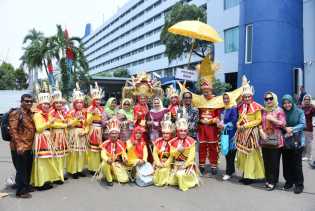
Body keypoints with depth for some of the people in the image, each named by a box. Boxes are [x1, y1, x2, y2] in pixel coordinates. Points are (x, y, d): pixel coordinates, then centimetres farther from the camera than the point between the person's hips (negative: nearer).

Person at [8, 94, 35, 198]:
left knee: (28, 169, 17)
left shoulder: (31, 114, 12)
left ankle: (26, 187, 32)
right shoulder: (15, 113, -11)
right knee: (21, 170, 0)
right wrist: (18, 145, -21)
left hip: (29, 147, 8)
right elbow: (13, 130, -16)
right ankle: (21, 191, 10)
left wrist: (32, 144, 14)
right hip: (19, 147, -8)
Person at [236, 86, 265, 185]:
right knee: (242, 153, 9)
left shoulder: (256, 107, -8)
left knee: (251, 153, -1)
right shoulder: (241, 106, 10)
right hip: (242, 133, 6)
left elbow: (258, 120, -10)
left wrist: (247, 125, -16)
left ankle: (251, 176, 8)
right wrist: (238, 124, -3)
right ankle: (245, 174, 20)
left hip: (252, 132, -6)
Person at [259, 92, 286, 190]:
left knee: (274, 162, -1)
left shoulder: (279, 110, -2)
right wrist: (261, 131, -5)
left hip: (275, 140, -4)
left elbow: (283, 124, -7)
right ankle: (268, 179, 21)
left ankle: (273, 181, 9)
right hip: (265, 140, 4)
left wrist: (272, 119, -15)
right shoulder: (263, 110, 11)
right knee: (266, 161, 9)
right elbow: (260, 123, 12)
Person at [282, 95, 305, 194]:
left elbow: (302, 124, -7)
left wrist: (292, 130, -19)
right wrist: (286, 129, -15)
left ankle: (299, 184, 14)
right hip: (285, 141, 3)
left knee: (297, 164, 0)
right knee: (286, 163, 9)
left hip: (297, 141, -3)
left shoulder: (299, 112, -2)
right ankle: (289, 181, 26)